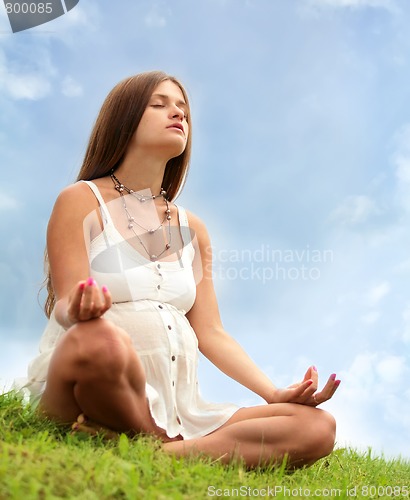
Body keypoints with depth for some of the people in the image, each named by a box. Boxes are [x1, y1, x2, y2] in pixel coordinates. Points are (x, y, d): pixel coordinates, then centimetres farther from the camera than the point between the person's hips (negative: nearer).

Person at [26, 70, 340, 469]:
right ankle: (162, 447, -12)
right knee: (99, 339, -40)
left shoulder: (192, 230, 17)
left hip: (177, 406, 5)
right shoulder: (81, 201, 3)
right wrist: (81, 306, -33)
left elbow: (210, 333, 11)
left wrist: (275, 394, -3)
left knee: (317, 427, -14)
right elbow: (66, 305, -7)